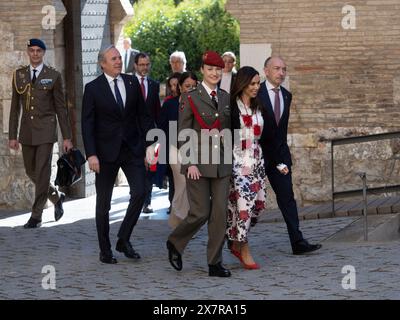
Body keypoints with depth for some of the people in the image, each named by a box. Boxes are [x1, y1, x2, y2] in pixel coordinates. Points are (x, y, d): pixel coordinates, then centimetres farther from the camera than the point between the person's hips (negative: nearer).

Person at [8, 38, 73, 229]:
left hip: (46, 130, -4)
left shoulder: (53, 76, 0)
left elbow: (61, 108, 1)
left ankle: (36, 215, -2)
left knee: (42, 172, -8)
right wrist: (12, 136, 5)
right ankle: (56, 197, 34)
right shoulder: (19, 75, 8)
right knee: (31, 172, 10)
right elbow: (15, 108, 10)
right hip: (26, 131, 4)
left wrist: (67, 137, -2)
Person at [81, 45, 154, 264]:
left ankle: (124, 239, 5)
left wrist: (149, 145, 3)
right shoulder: (93, 88, -4)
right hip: (106, 152, -2)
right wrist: (91, 154, -14)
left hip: (133, 149, 2)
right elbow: (87, 124, -6)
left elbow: (143, 116, 9)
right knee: (103, 203, 5)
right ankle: (105, 250, 16)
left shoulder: (132, 84, 6)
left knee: (139, 193, -11)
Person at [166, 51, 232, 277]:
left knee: (220, 213, 0)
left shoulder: (226, 98, 12)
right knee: (200, 213, -5)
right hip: (198, 164, -5)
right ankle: (175, 243, 21)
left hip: (222, 164, 5)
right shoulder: (190, 98, -4)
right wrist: (190, 163, -14)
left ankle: (215, 263, 6)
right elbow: (184, 134, -6)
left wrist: (232, 161, 11)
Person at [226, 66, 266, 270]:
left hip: (256, 159, 7)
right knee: (243, 203, -9)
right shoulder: (232, 106, -8)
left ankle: (236, 242, 21)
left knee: (258, 203, 5)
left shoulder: (258, 107, 13)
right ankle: (245, 250, 2)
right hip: (239, 160, -7)